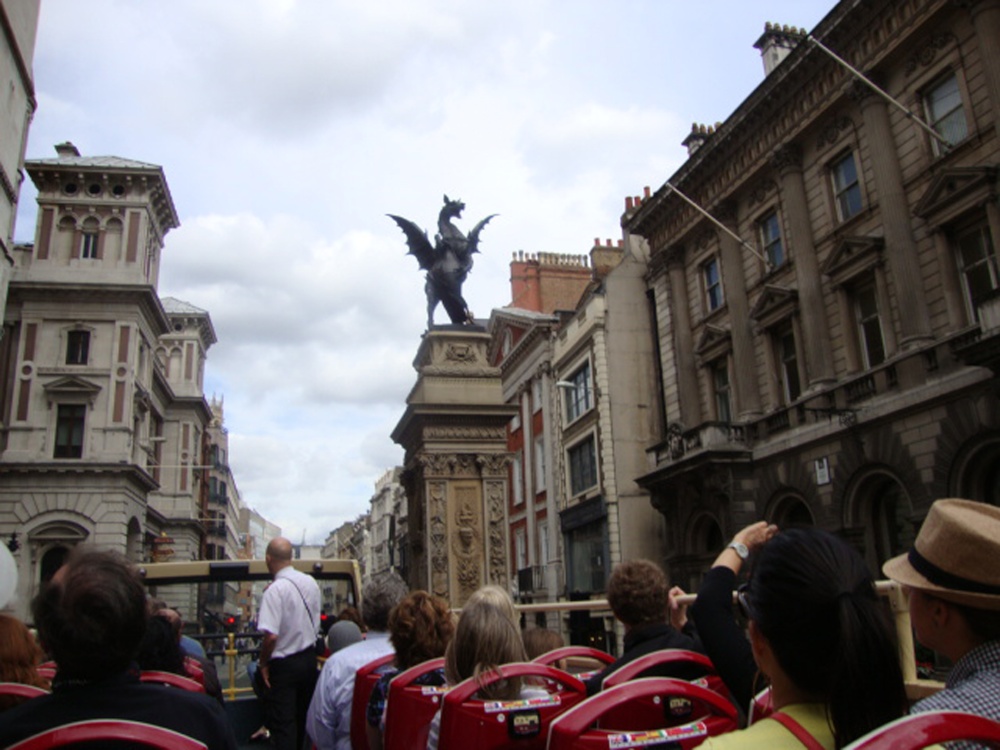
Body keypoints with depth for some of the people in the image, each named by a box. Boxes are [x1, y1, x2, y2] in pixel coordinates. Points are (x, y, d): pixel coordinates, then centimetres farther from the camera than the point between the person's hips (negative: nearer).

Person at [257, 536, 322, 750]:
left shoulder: (275, 590, -21)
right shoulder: (311, 582, 0)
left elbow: (271, 635, -25)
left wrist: (263, 663, -12)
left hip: (283, 665, -7)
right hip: (309, 658, 7)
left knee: (282, 722, 2)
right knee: (301, 716, 22)